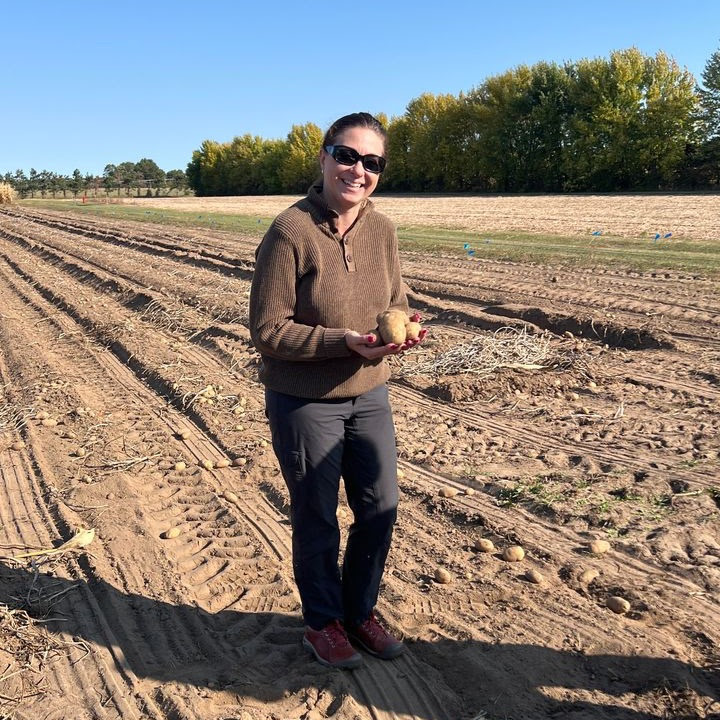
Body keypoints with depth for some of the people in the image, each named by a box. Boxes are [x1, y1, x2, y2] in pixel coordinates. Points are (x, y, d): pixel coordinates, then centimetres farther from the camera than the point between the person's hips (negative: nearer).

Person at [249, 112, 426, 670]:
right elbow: (267, 330, -18)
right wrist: (345, 341, -27)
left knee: (381, 509, 15)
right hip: (304, 403, -5)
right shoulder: (290, 232, -19)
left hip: (369, 396, 6)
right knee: (317, 519, 12)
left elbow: (397, 303, 9)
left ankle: (361, 612, 40)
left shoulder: (382, 230, -2)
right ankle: (323, 622, 38)